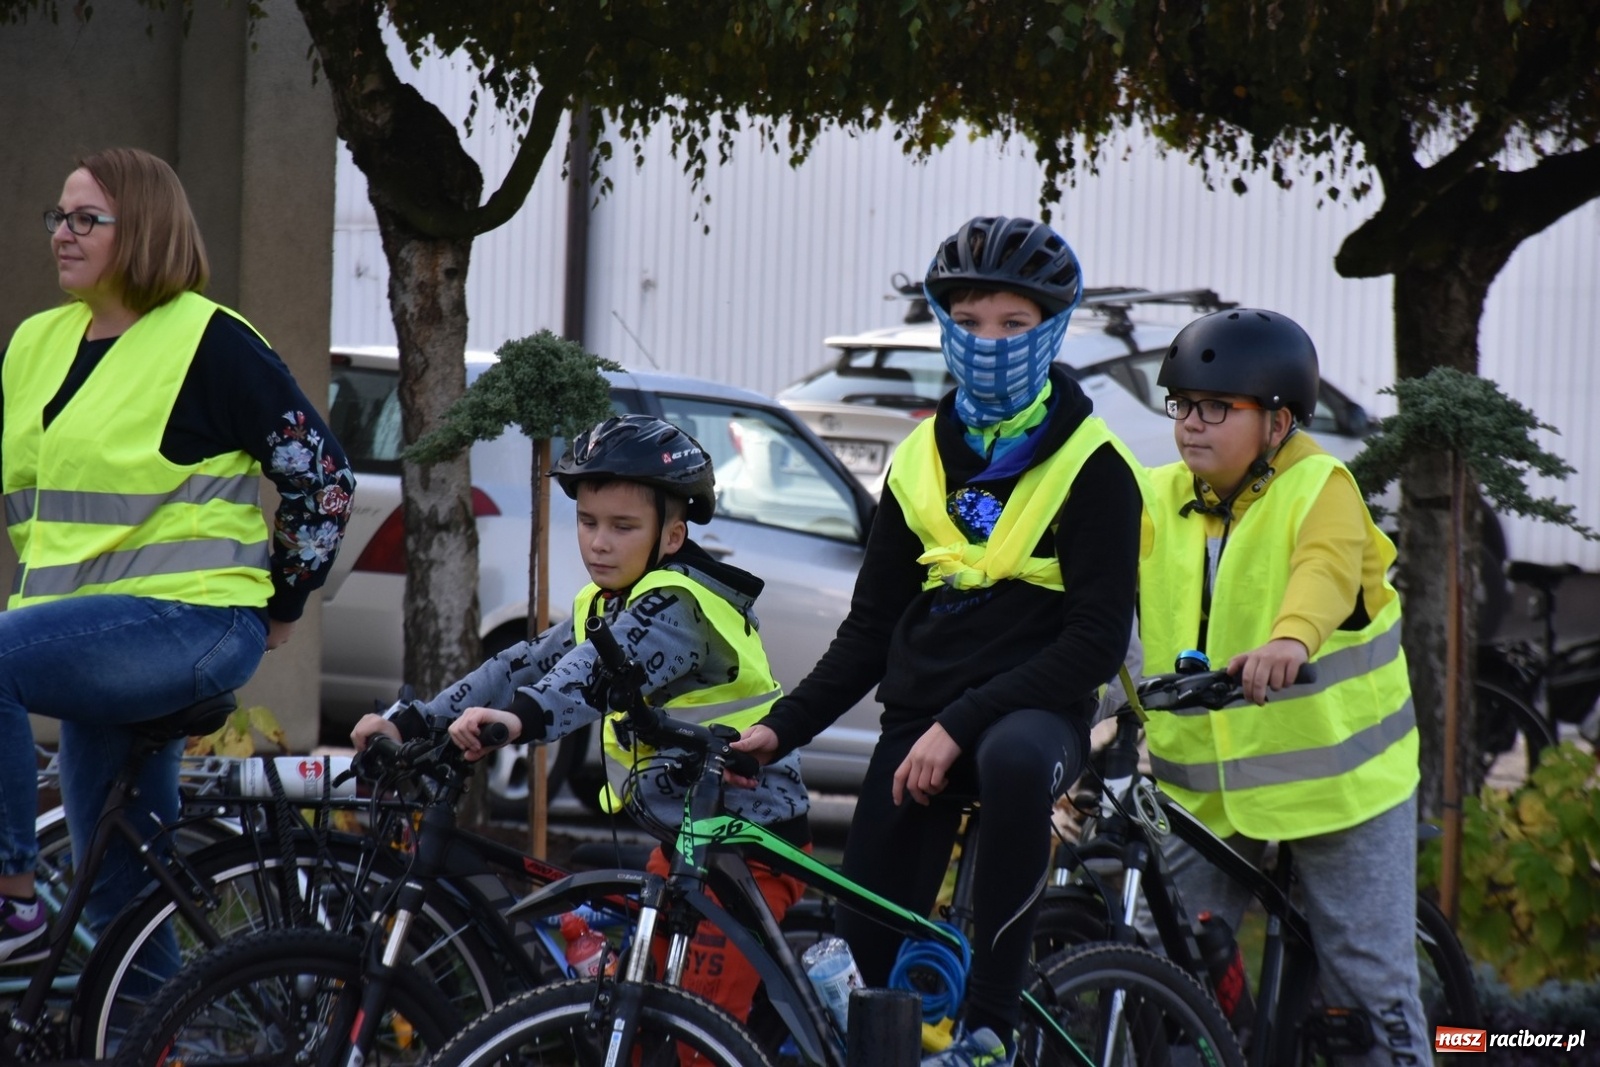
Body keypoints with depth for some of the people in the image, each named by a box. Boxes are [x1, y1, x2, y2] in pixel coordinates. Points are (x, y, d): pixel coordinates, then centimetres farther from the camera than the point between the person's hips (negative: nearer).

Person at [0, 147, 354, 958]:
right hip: (100, 630, 8)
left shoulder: (209, 342, -8)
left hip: (190, 620, -8)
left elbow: (321, 474, -6)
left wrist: (281, 607, -1)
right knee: (119, 887, 9)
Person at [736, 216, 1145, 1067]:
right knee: (870, 928, -6)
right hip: (920, 717, 5)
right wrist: (781, 728, 2)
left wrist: (962, 726, -19)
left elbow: (1097, 640, -11)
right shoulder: (919, 462, 12)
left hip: (1032, 713, -5)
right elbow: (872, 627, 16)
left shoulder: (1091, 467, -3)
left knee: (1015, 758, -39)